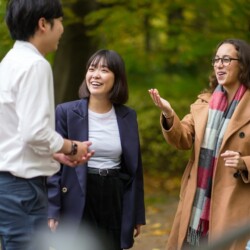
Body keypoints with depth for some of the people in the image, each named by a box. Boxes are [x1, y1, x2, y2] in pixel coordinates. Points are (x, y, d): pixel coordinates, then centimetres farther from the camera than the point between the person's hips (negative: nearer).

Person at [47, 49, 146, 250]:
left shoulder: (128, 116, 6)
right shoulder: (66, 112, -4)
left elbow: (134, 168, 11)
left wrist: (137, 214, 9)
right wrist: (52, 211, -10)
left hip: (115, 201, 3)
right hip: (78, 203, -3)